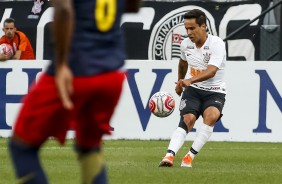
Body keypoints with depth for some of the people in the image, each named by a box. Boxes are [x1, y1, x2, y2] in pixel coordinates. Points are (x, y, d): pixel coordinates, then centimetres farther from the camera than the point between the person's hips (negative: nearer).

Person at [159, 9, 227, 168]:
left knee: (211, 116, -32)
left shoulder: (217, 44, -16)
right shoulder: (186, 44, 2)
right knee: (187, 120, -23)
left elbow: (211, 71, -29)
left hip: (215, 91, -3)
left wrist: (190, 80, -43)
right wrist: (180, 82, 39)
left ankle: (191, 155, -26)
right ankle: (169, 156, -39)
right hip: (192, 90, 3)